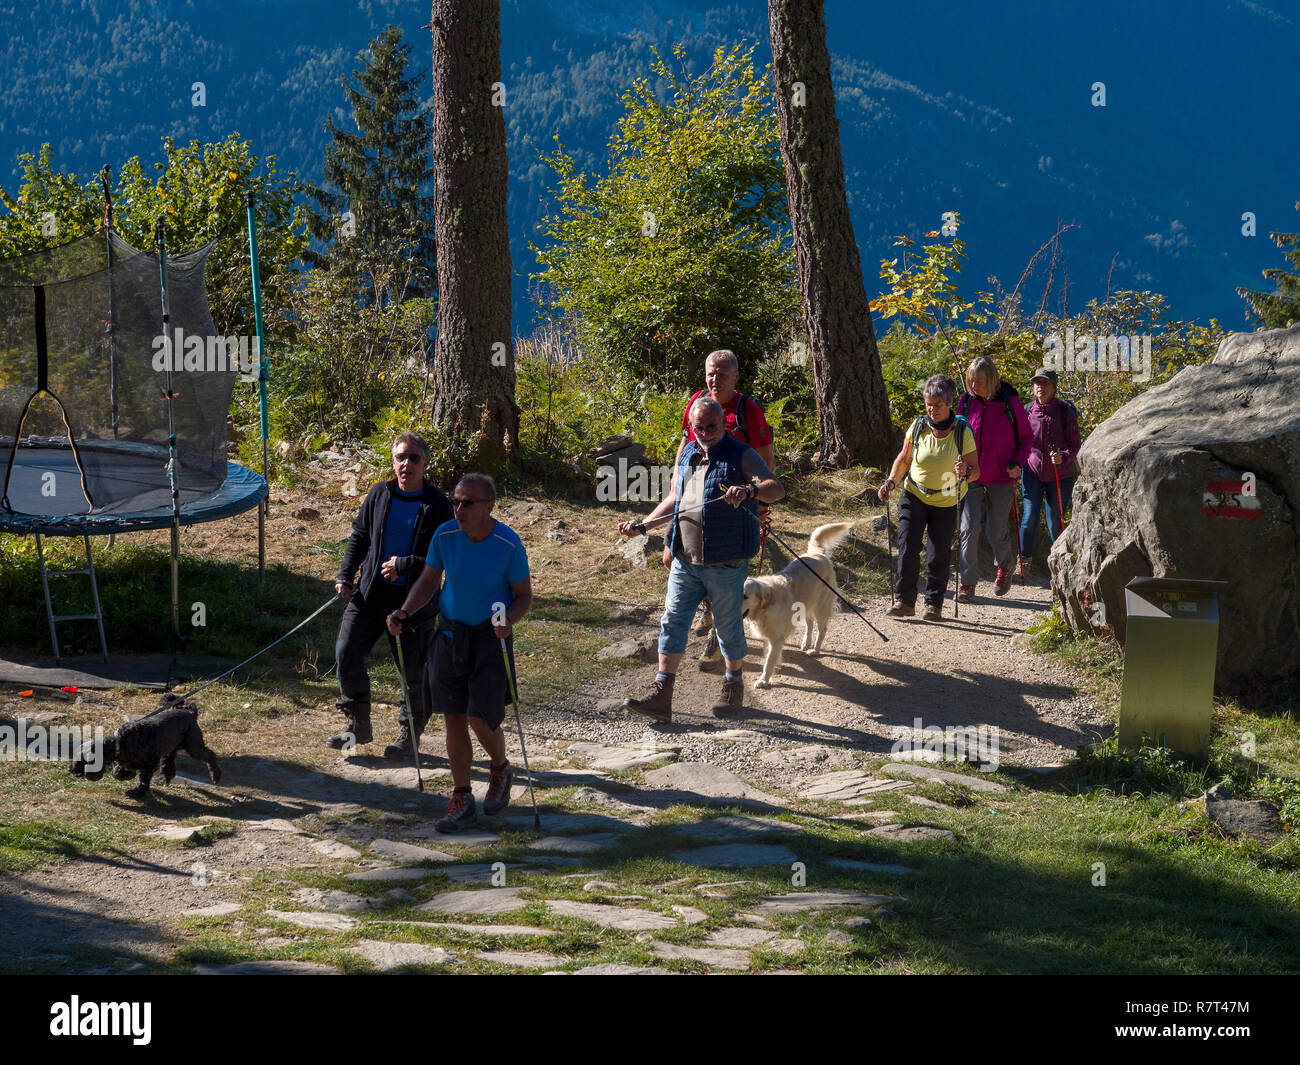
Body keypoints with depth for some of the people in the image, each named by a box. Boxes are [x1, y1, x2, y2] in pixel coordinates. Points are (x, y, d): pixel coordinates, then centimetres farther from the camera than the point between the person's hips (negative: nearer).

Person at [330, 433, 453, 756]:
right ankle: (358, 725, 13)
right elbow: (359, 536, 15)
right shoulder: (379, 494, 4)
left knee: (412, 669, 4)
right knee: (346, 654, -5)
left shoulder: (437, 505, -7)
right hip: (372, 592, 3)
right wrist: (345, 576, 5)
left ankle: (410, 734, 25)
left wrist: (404, 566, -17)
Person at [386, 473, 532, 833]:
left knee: (480, 719, -7)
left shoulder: (508, 544, -15)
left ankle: (500, 770, 26)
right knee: (454, 720, 5)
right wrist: (405, 613, -9)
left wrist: (509, 620, -24)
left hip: (490, 638, -3)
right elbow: (428, 582, 7)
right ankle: (462, 802, 15)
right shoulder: (445, 535, -7)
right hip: (450, 634, 3)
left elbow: (524, 594, -4)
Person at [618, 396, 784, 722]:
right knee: (672, 622, -2)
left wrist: (749, 490, -42)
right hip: (685, 561, 5)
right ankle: (661, 697, -3)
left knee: (728, 626, 7)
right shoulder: (687, 455, 13)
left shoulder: (740, 455, -7)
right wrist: (642, 524, 17)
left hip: (726, 564, -5)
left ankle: (733, 686, 29)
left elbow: (776, 489, -21)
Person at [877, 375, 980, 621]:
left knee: (938, 556, 3)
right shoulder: (918, 427, -6)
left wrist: (965, 472, -30)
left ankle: (934, 604, 19)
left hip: (946, 502, -1)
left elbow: (976, 470, -8)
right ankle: (904, 601, -3)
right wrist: (890, 482, -6)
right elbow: (904, 459, 8)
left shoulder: (962, 432, -11)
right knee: (907, 549, -11)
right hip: (914, 497, 1)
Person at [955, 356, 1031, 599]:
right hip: (972, 477, 2)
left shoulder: (1010, 401, -7)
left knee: (997, 532, 4)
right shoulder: (967, 400, -1)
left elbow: (1025, 436, 4)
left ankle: (1005, 566, 35)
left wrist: (1018, 463, -11)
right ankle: (968, 583, -1)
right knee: (969, 528, -9)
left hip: (1001, 478, -2)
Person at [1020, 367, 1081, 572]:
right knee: (1030, 518, -8)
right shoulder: (1027, 411, 0)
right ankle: (1025, 560, 10)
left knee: (1055, 523, 3)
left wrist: (1063, 457, -25)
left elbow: (1075, 444, -5)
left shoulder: (1065, 411, -6)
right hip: (1032, 473, 1)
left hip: (1060, 476, -1)